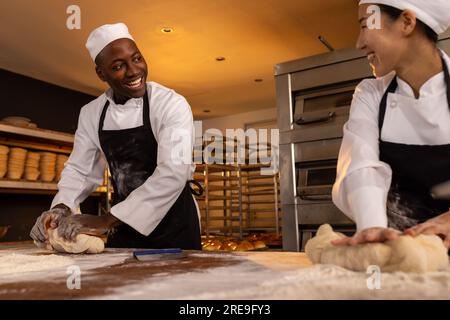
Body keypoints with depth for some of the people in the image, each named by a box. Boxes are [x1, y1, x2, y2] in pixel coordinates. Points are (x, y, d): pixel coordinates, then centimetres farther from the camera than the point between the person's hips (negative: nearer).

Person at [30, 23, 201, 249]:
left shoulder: (172, 105, -18)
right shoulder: (90, 113, -1)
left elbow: (174, 172, -28)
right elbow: (79, 169, 6)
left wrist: (106, 221, -30)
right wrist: (61, 208, -15)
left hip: (173, 226, -4)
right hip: (122, 225, 5)